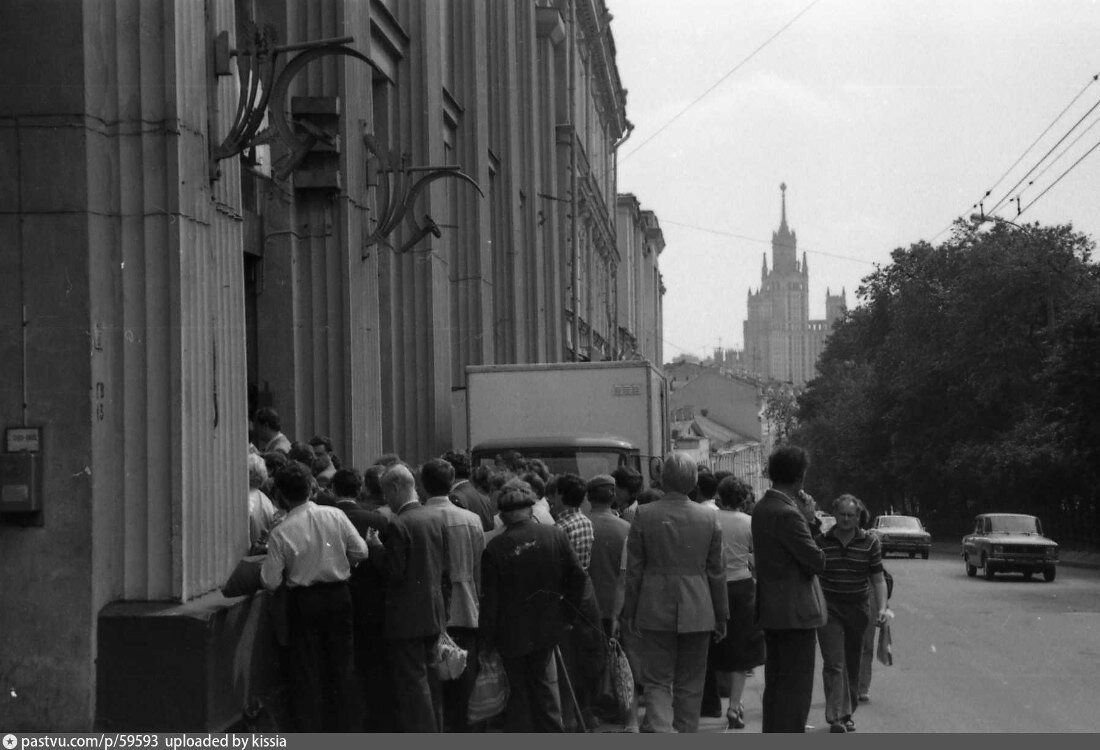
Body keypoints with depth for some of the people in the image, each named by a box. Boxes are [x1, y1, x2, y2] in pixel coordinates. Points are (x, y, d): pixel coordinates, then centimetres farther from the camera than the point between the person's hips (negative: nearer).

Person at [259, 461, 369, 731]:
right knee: (341, 666, 13)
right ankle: (344, 730, 20)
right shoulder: (335, 516, -8)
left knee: (307, 671, 7)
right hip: (338, 596, 2)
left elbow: (271, 582, -9)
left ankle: (312, 732, 8)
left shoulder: (281, 532, -12)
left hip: (303, 601, -2)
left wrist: (264, 564, 11)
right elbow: (361, 552, -3)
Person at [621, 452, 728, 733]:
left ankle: (659, 731, -17)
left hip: (655, 612, -1)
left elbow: (634, 569, -3)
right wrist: (722, 615, 12)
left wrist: (629, 611, 7)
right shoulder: (709, 517, -3)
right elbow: (716, 571, 3)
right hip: (697, 611, 1)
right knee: (690, 684, 13)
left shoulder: (644, 515, -6)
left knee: (657, 682, 4)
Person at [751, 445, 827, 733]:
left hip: (771, 610, 10)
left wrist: (805, 517, 3)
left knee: (775, 684, 18)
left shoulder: (761, 507, 9)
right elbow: (817, 561, -19)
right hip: (795, 611, -10)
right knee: (796, 687, -3)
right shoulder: (787, 513, -21)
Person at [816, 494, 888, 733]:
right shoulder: (822, 542, 0)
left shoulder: (870, 543, 2)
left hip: (858, 608, 2)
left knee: (853, 663, 11)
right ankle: (836, 717, -14)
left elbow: (878, 579, 3)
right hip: (828, 608, -2)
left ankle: (848, 713, 24)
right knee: (834, 663, -11)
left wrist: (882, 607, -10)